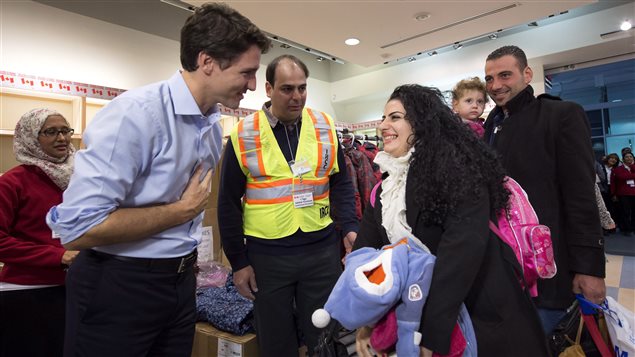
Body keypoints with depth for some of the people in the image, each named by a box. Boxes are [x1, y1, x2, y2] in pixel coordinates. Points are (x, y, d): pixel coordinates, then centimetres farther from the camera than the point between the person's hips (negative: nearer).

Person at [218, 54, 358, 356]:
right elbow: (229, 202, 0)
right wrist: (238, 260, 0)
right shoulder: (244, 134, -3)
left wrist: (349, 227, -5)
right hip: (266, 254, -1)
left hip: (322, 250, 1)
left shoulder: (324, 126, 3)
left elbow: (340, 183, 8)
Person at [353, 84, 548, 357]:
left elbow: (463, 248, -29)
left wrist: (432, 333, -30)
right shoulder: (389, 181, 2)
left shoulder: (455, 166, -20)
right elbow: (366, 244, -2)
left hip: (482, 316, -6)